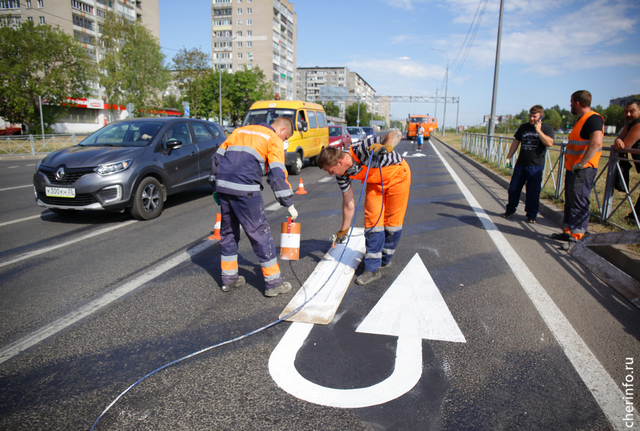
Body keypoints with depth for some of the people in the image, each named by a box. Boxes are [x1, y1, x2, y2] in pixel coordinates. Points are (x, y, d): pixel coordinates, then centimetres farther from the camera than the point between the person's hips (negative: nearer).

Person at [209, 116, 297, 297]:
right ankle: (273, 283, 10)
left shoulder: (240, 131, 23)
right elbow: (277, 175, -7)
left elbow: (217, 158, 20)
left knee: (228, 232, 18)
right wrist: (289, 204, -2)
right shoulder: (274, 140, 4)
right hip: (245, 190, -6)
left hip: (223, 187, 7)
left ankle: (229, 279, 28)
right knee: (261, 234, 2)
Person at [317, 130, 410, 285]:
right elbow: (349, 204, -4)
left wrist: (385, 147, -54)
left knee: (392, 222, -1)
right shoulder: (342, 175, -16)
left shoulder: (361, 149, -36)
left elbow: (396, 134, -33)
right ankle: (372, 269, 1)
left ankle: (385, 259, 19)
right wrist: (343, 230, 3)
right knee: (372, 221, -6)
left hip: (397, 175, -4)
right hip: (375, 182, 5)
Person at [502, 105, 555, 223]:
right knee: (513, 188, 6)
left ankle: (531, 214, 13)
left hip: (536, 166, -3)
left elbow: (549, 143, -16)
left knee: (533, 191, 1)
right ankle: (510, 209, 23)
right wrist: (509, 157, 12)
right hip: (521, 164, 3)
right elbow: (516, 142, 15)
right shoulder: (523, 127, 10)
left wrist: (538, 130, -18)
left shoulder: (547, 128, -1)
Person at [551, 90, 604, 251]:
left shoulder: (593, 119, -15)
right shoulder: (582, 119, 18)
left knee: (579, 203, -7)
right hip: (572, 169, 10)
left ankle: (577, 238, -3)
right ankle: (568, 232, 26)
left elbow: (596, 142, -29)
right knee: (570, 201, 16)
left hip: (583, 171, -10)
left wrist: (581, 164, -27)